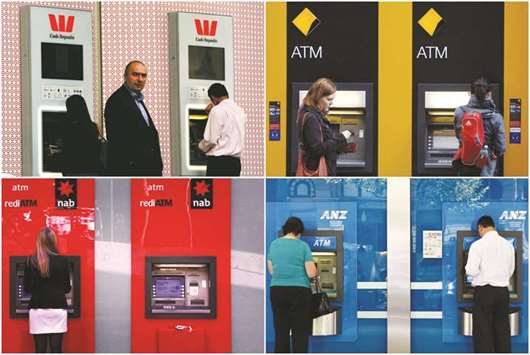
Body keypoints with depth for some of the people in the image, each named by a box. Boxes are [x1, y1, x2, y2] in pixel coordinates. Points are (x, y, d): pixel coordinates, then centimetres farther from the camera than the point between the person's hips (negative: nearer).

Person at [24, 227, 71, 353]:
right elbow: (67, 288, 4)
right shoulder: (62, 261, -3)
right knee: (56, 348, 2)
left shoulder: (31, 261, -3)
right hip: (58, 309, 0)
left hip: (38, 310, 0)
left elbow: (27, 288, 2)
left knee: (40, 349, 2)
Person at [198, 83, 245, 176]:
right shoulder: (239, 110, 14)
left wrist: (201, 146, 10)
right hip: (236, 161, 7)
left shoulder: (217, 110, -9)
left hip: (219, 161, -7)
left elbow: (211, 140, -12)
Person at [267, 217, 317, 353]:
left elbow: (271, 270, 13)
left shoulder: (274, 244, 6)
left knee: (281, 332, 8)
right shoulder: (303, 246, -6)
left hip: (277, 291, 4)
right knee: (300, 332, 2)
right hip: (299, 291, -4)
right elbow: (311, 273, -8)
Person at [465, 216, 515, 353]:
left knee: (483, 331, 1)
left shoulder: (478, 245, -10)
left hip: (484, 291, -4)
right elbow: (511, 270, 13)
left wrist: (468, 270, 8)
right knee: (502, 330, 9)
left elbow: (472, 271, -14)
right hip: (503, 291, 4)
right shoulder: (508, 245, 5)